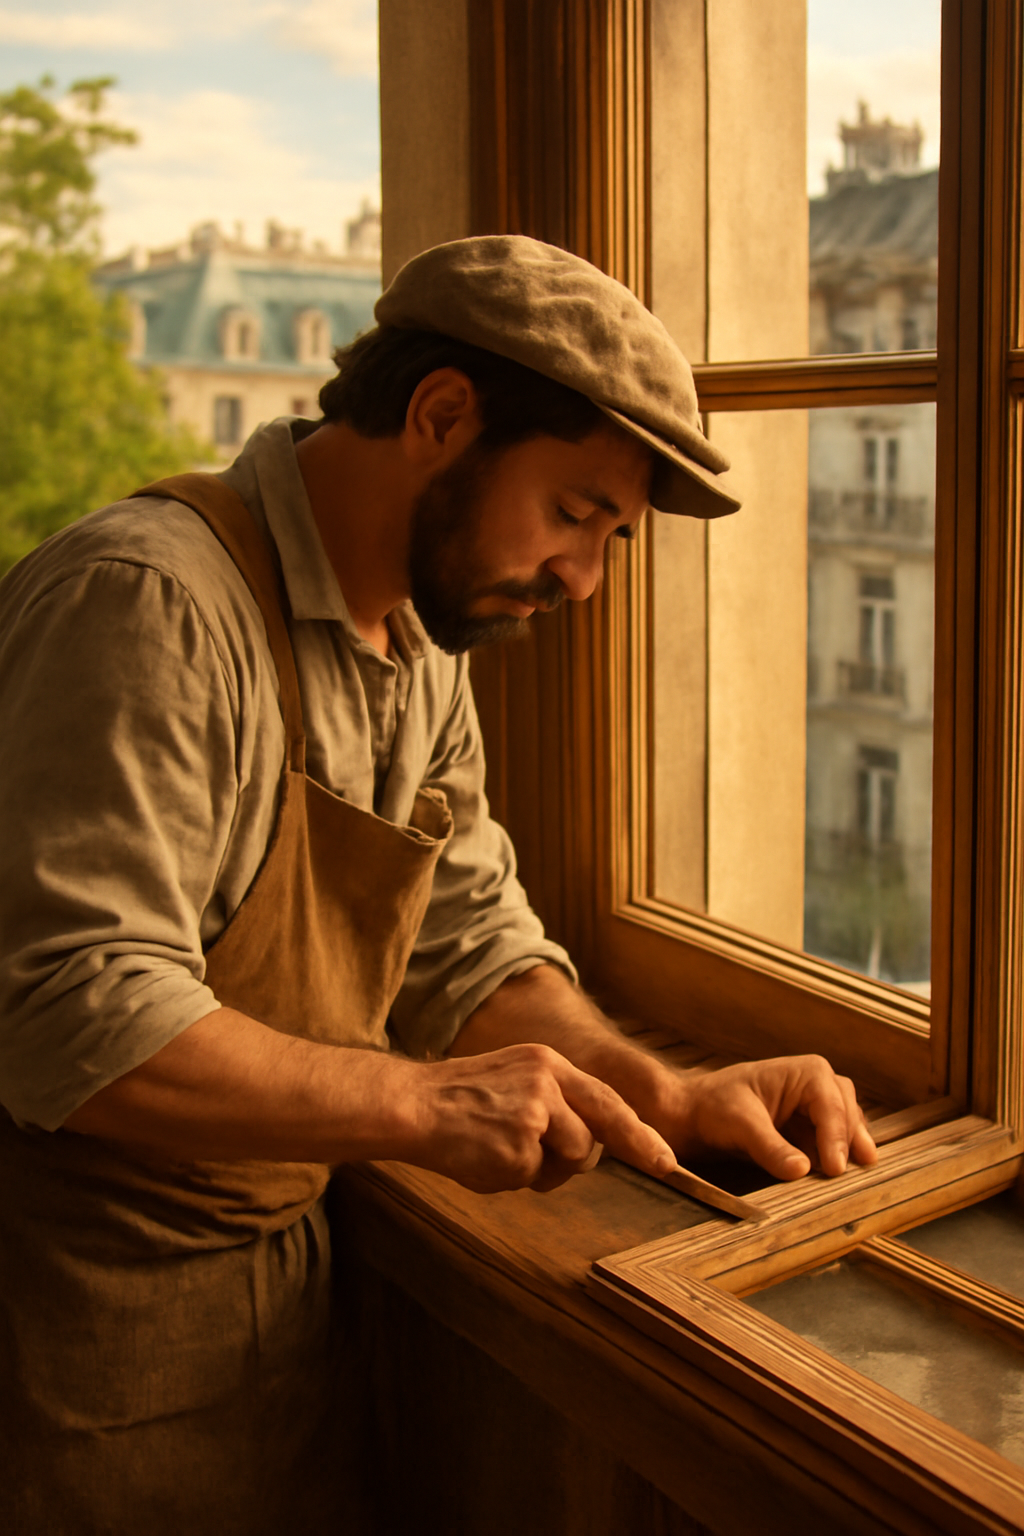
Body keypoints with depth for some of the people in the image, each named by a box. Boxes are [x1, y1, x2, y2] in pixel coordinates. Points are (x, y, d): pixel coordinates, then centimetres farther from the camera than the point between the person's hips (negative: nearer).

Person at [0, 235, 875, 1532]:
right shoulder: (146, 601, -24)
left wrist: (664, 1097, -8)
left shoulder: (419, 639, 6)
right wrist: (420, 1106, -29)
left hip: (283, 1267, 8)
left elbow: (469, 950, 7)